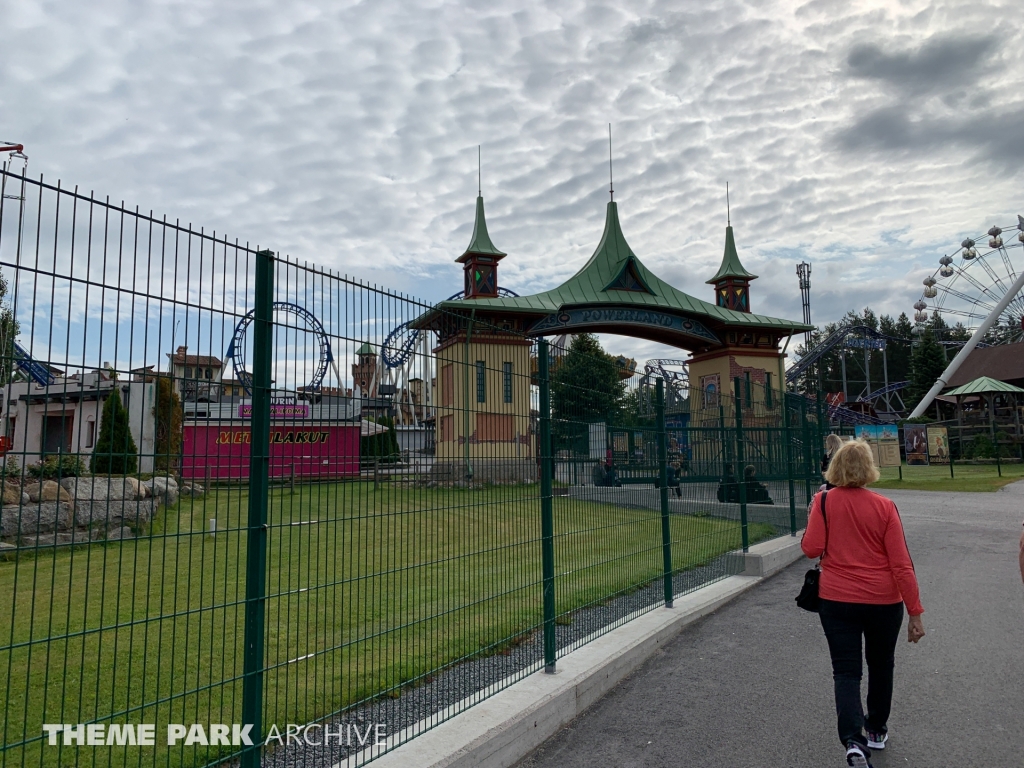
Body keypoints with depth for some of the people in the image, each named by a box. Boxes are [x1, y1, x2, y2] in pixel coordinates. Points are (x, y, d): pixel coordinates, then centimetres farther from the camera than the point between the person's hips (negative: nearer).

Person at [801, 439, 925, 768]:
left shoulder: (824, 501, -9)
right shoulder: (885, 507, -9)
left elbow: (811, 549, -12)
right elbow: (901, 565, -9)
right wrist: (915, 612, -3)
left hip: (837, 600, -1)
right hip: (883, 602, 1)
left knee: (846, 672, 5)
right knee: (880, 665, 22)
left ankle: (853, 741, -13)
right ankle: (876, 731, 39)